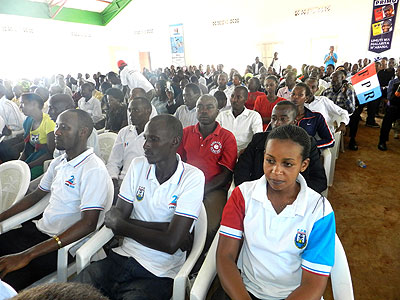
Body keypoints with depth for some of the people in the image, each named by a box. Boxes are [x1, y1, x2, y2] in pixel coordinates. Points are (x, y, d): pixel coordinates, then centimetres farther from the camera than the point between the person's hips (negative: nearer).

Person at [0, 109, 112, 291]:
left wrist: (27, 255, -28)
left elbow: (88, 224, -26)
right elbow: (37, 194, 23)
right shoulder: (57, 163, 9)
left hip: (65, 244, -8)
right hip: (39, 229, 8)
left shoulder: (94, 170, -19)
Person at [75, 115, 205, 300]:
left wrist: (122, 226, -6)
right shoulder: (138, 165, 3)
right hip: (122, 257, 4)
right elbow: (117, 217, -1)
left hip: (158, 273, -3)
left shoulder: (193, 178, -12)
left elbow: (171, 244, -17)